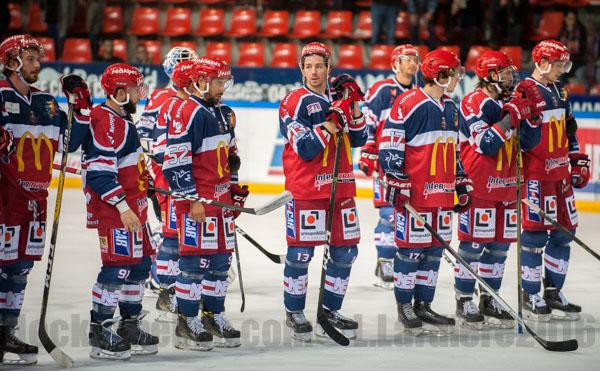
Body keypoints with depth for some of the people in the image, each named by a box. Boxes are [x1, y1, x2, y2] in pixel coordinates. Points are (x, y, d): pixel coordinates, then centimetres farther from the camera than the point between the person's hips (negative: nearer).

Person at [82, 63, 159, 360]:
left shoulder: (122, 121, 17)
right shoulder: (105, 123, -16)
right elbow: (99, 173, -22)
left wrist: (138, 206, 28)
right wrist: (122, 207, -24)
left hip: (132, 207, 11)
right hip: (114, 211, -11)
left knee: (140, 263, 14)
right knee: (119, 265, -12)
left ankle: (129, 327, 24)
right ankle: (99, 331, -7)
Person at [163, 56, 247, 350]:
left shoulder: (224, 113, 16)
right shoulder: (188, 113, -14)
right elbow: (176, 160, -18)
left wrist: (234, 188, 21)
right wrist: (192, 200, -19)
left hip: (221, 199, 9)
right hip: (196, 200, -9)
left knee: (221, 259, 12)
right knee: (195, 259, -6)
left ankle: (213, 316, 22)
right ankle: (187, 322, 0)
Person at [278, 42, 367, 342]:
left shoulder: (338, 99, 13)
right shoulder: (295, 102, -7)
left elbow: (358, 140, 10)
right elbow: (305, 149, -15)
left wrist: (354, 106, -2)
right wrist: (332, 122, -21)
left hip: (341, 187, 6)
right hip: (306, 188, -6)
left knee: (345, 250, 8)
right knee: (301, 252, -3)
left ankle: (330, 310, 20)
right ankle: (294, 313, 11)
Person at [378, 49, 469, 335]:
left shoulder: (450, 108, 14)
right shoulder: (408, 104, -12)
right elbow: (389, 146, -13)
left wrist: (463, 183, 22)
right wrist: (397, 181, -16)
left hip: (442, 193, 8)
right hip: (413, 193, -8)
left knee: (434, 249, 10)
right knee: (411, 249, -2)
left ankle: (423, 306, 19)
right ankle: (404, 307, 8)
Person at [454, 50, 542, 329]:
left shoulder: (511, 101, 13)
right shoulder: (474, 103, -11)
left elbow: (529, 142, 12)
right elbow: (486, 144, -21)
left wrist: (531, 114, -3)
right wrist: (512, 116, -22)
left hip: (507, 185, 8)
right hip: (479, 186, -8)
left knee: (500, 244, 10)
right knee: (473, 243, -4)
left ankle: (488, 300, 18)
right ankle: (464, 302, 3)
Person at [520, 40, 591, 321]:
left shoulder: (559, 92, 16)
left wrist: (578, 161, 20)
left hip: (560, 174, 9)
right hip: (535, 174, -9)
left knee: (563, 232, 10)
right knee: (535, 234, -6)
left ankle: (553, 293, 20)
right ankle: (530, 297, 2)